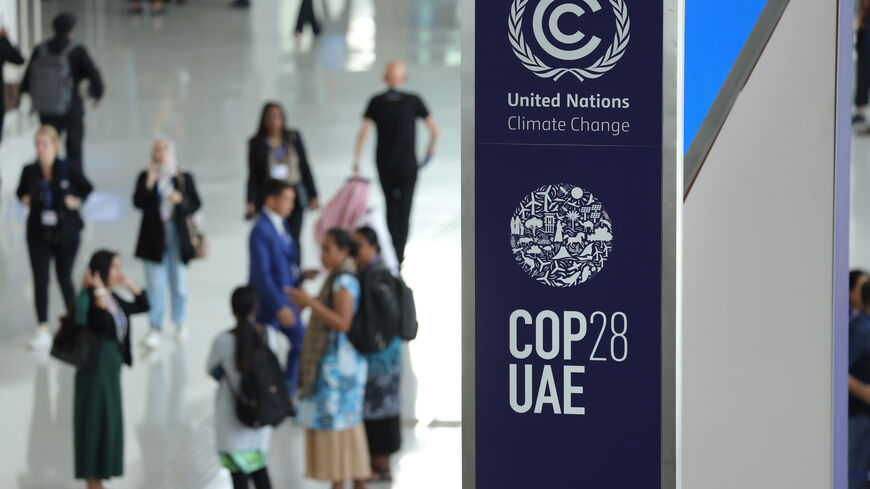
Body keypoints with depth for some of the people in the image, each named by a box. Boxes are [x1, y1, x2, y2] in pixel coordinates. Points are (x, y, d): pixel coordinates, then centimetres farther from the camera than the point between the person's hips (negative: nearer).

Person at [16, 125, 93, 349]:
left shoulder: (67, 170, -11)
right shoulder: (30, 171, -6)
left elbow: (87, 188, 6)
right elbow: (21, 191, 13)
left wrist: (78, 201, -10)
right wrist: (25, 199, -7)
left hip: (66, 233, -1)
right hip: (39, 234, 1)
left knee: (64, 279, 10)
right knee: (40, 280, -4)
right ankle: (43, 330, 0)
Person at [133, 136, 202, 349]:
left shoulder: (184, 178, 6)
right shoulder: (145, 177, 6)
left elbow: (195, 204, 4)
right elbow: (138, 202, -4)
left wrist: (181, 199, -15)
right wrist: (149, 183, -16)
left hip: (177, 233, 1)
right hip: (153, 235, -1)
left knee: (178, 281, 6)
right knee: (155, 284, -5)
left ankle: (180, 322, 23)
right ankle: (155, 329, -5)